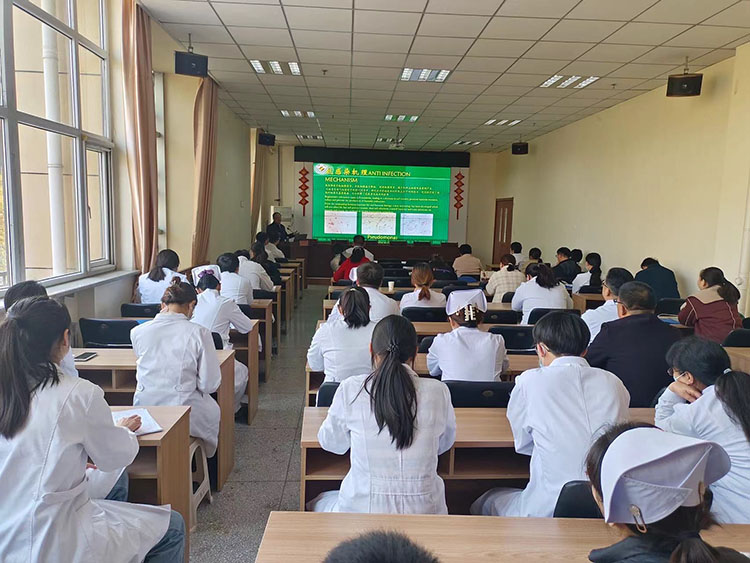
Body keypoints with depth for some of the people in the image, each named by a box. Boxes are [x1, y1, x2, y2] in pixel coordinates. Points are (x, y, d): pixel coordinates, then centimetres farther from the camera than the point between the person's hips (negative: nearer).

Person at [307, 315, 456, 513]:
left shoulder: (351, 389, -13)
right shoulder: (438, 392, -10)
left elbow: (331, 443, 4)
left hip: (362, 509, 0)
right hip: (424, 511, 0)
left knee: (319, 502, 31)